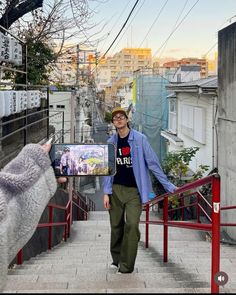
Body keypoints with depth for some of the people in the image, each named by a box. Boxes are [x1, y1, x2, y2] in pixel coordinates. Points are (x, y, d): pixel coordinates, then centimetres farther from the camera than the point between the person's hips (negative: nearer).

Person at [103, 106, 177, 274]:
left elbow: (153, 163, -3)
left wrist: (168, 185, -5)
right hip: (116, 189, 3)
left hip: (134, 190, -3)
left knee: (131, 225, -12)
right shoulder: (111, 142, 7)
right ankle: (116, 259, 25)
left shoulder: (140, 139, -3)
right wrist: (106, 192, 4)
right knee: (116, 226, 8)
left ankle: (126, 265, -4)